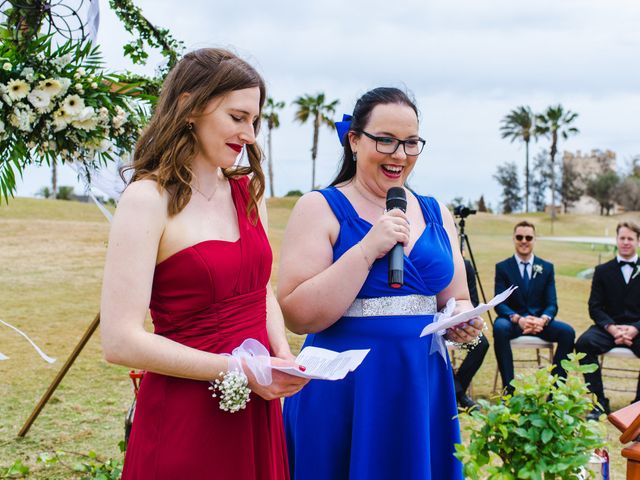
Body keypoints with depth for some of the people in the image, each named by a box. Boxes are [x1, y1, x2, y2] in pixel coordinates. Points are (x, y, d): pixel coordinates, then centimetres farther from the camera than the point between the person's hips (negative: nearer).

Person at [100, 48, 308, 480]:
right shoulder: (148, 199, -13)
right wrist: (238, 370, -20)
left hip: (258, 413, 6)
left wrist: (283, 358, -1)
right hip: (185, 416, -6)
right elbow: (121, 341, -19)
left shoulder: (247, 191, 8)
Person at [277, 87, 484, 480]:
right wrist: (367, 249, -20)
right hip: (342, 395, -4)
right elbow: (298, 316, -14)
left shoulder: (436, 214, 9)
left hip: (424, 389, 5)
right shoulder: (321, 208, -6)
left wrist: (463, 321, -7)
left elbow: (457, 300, 15)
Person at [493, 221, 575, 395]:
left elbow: (552, 303, 1)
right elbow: (500, 303, -6)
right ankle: (509, 389, -29)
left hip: (540, 321, 2)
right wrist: (518, 319, -26)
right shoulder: (502, 267, 3)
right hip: (512, 320, -2)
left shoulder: (546, 268, 9)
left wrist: (542, 320, -23)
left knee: (567, 331, -26)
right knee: (500, 327, -36)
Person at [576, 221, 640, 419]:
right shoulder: (603, 271, 12)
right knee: (584, 343, -30)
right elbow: (595, 307, 4)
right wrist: (612, 328, -14)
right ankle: (600, 403, -23)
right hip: (609, 327, 1)